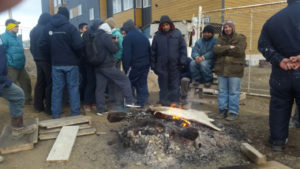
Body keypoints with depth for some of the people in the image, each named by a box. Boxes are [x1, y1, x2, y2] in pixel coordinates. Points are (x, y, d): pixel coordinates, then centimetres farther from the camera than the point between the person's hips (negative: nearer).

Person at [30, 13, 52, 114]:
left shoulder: (33, 31, 13)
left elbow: (32, 46, 17)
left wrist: (35, 56, 21)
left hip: (38, 59, 8)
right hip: (47, 59, -8)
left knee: (40, 82, 14)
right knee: (49, 83, -3)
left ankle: (38, 106, 21)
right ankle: (49, 108, -1)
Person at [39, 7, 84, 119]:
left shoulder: (48, 28, 2)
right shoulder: (70, 27, -10)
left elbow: (43, 46, 0)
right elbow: (79, 45, -18)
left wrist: (53, 53, 14)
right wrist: (78, 55, 1)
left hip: (56, 63, 3)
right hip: (71, 63, -3)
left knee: (56, 88, 10)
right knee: (73, 87, 5)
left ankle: (56, 113, 16)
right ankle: (75, 113, 9)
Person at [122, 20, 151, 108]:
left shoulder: (128, 38, -10)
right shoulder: (143, 36, 13)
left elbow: (126, 55, -16)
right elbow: (149, 51, 16)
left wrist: (126, 67, -13)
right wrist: (148, 64, 18)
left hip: (134, 65, -6)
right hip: (145, 65, 7)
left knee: (130, 84, 3)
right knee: (142, 83, 10)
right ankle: (142, 103, 15)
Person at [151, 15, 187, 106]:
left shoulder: (177, 34, 4)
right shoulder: (157, 36, 5)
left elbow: (183, 47, 5)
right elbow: (153, 51, 8)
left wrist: (182, 60, -4)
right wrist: (153, 65, 5)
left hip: (174, 64, 0)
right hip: (162, 65, 0)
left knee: (174, 84, 6)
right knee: (163, 85, 6)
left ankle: (175, 101, 16)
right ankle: (164, 101, 17)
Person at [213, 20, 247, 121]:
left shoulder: (240, 38, 3)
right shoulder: (221, 39, 15)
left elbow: (239, 50, -15)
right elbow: (216, 49, -3)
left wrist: (223, 49, -9)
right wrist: (229, 47, -14)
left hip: (234, 70, -4)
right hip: (222, 69, 4)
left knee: (234, 92, 0)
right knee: (222, 91, 8)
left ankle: (233, 112, 9)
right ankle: (223, 110, 19)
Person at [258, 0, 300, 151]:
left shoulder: (272, 20, 10)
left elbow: (263, 45, 1)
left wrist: (279, 60, -7)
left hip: (281, 73, 4)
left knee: (279, 107, 12)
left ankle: (277, 140, 19)